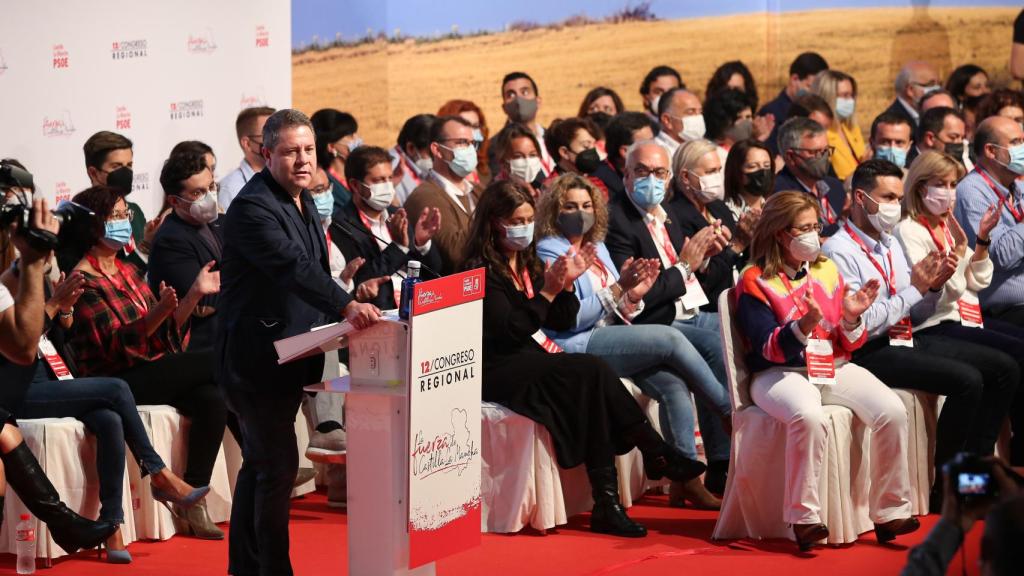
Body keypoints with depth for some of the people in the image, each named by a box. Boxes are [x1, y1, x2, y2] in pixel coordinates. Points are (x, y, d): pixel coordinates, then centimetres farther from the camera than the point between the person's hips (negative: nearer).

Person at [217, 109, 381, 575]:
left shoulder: (302, 201, 12)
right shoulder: (252, 207, -20)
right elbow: (294, 266, -34)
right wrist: (346, 306, -44)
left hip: (287, 356, 10)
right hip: (256, 356, -10)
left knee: (260, 463, 17)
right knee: (279, 465, -10)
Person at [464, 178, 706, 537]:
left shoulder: (528, 265, 19)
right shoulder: (481, 270, -5)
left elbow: (561, 323, 17)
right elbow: (509, 332, -16)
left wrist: (567, 284, 1)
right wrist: (547, 291, -18)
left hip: (532, 360, 7)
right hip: (498, 371, -7)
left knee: (592, 376, -26)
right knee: (593, 371, -28)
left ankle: (607, 504, -34)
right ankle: (658, 456, -24)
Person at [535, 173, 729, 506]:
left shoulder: (597, 248, 21)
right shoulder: (549, 254, -3)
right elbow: (570, 319, -14)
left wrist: (633, 295, -2)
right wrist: (618, 288, -19)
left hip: (612, 337, 8)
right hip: (579, 347, -8)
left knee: (674, 384, -18)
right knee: (671, 339, -22)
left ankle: (685, 477, -21)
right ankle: (730, 414, -8)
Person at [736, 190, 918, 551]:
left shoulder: (827, 271, 13)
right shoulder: (756, 282, -2)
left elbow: (846, 346, 13)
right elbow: (769, 349, -12)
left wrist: (851, 318, -10)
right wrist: (805, 324, -28)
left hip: (835, 368, 5)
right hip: (780, 373, -5)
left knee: (892, 411, -21)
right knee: (808, 416, -39)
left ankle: (889, 512, -12)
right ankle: (803, 518, -26)